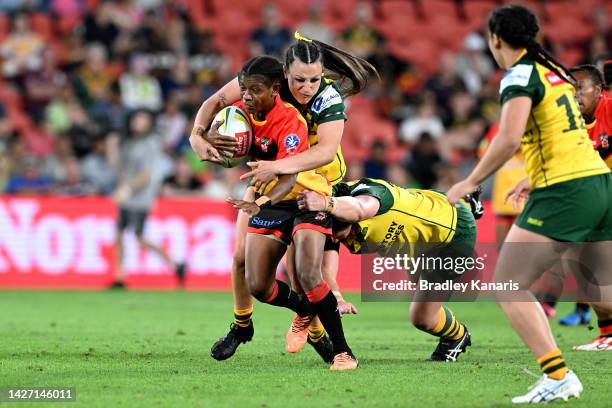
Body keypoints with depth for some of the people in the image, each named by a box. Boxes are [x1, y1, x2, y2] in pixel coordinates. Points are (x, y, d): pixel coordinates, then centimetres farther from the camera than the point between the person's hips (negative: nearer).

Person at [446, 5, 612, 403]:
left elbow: (509, 139, -22)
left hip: (564, 192, -8)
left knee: (508, 286, -5)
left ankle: (559, 377, -16)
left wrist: (471, 183, -12)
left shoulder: (520, 76, -8)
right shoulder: (553, 70, 17)